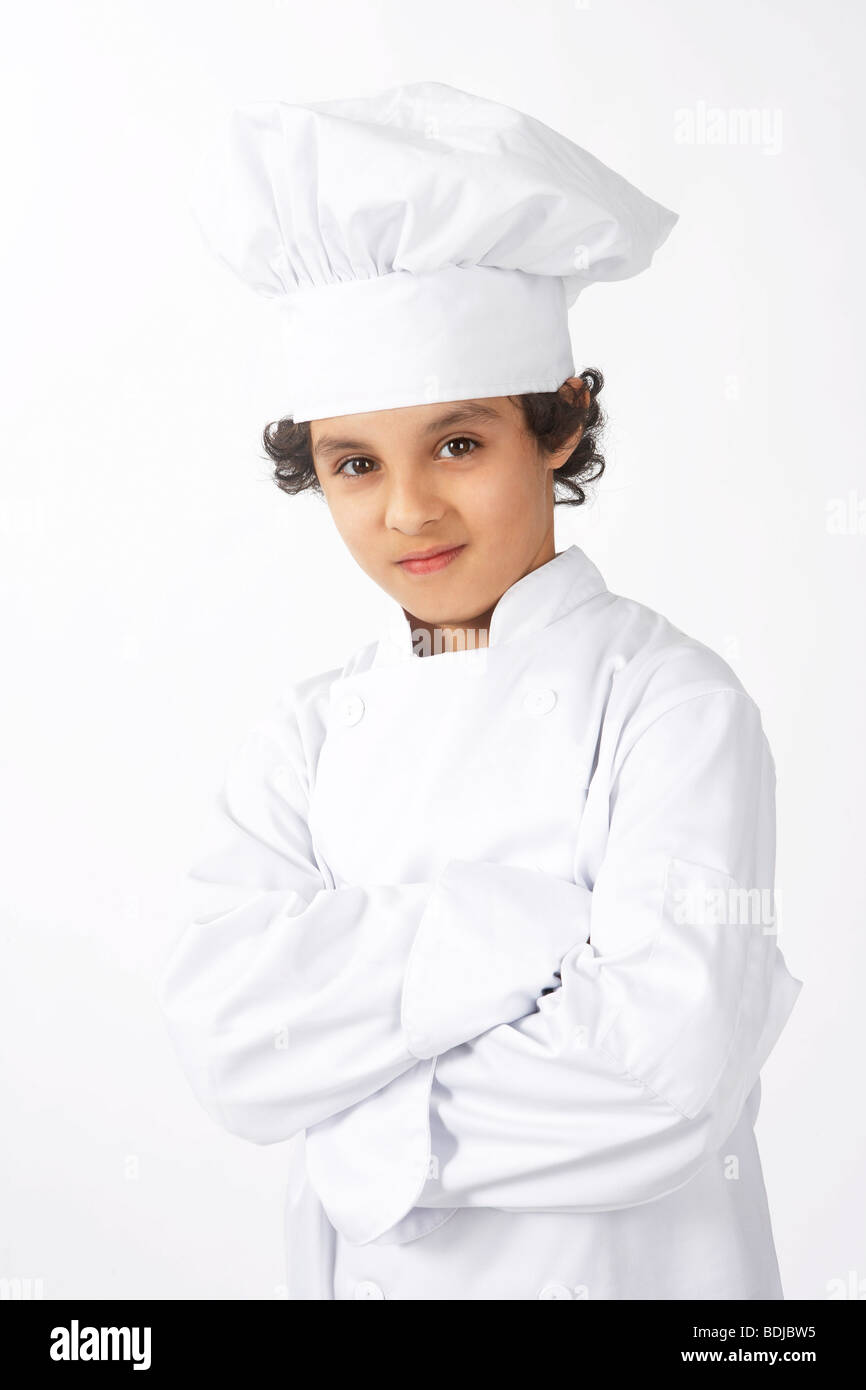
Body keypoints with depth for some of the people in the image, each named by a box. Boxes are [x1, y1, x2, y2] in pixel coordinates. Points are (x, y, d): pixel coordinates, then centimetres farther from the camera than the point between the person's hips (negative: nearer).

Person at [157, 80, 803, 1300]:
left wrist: (364, 1138, -15)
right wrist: (519, 923, -24)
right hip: (354, 1269, 4)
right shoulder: (311, 732, -2)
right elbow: (224, 1044, -15)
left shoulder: (673, 706, -15)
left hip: (619, 1267, -3)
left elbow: (666, 1076, -25)